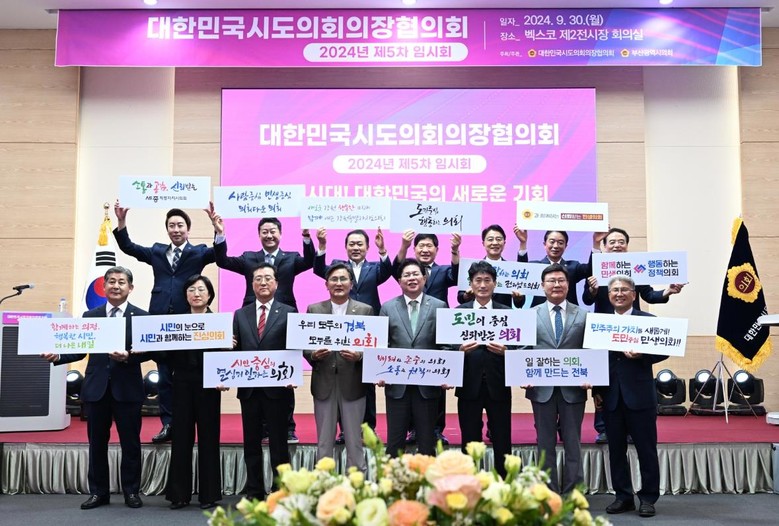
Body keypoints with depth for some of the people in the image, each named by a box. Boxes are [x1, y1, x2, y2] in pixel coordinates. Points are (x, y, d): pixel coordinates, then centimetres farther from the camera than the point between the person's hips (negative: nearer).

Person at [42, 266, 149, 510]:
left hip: (127, 388, -3)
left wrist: (128, 356, -25)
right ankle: (98, 492, 22)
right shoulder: (90, 316, 9)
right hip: (96, 388, 3)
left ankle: (131, 491, 17)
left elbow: (148, 351, -7)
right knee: (97, 443, 10)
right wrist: (58, 356, -12)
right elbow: (81, 350, 5)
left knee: (130, 443, 5)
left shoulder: (141, 316, 0)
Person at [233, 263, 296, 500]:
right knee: (251, 443, 10)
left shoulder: (288, 313, 2)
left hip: (277, 387, -3)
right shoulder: (240, 315, 12)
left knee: (278, 443, 3)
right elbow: (235, 350, 8)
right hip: (248, 388, 3)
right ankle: (254, 492, 20)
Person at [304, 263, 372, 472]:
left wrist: (359, 355, -19)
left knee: (355, 442, 6)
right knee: (324, 443, 9)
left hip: (352, 383, -1)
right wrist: (313, 354, -15)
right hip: (324, 383, 1)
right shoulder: (313, 310, 8)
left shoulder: (365, 310, 3)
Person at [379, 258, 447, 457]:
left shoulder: (439, 306, 3)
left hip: (428, 383, -1)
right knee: (395, 441, 8)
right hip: (397, 383, 1)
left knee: (427, 440, 9)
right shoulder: (388, 308, 6)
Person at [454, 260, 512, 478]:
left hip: (498, 386, 0)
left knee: (502, 442, 6)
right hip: (469, 385, 0)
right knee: (469, 442, 8)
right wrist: (460, 349, -20)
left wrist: (505, 351, -19)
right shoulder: (458, 312, 5)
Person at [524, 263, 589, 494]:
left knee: (573, 442, 7)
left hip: (573, 387, 0)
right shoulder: (531, 315, 6)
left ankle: (573, 492, 15)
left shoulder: (583, 315, 6)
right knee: (545, 443, 7)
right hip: (542, 387, 0)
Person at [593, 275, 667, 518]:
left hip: (639, 395, -3)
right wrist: (596, 390, 2)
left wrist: (641, 355, -22)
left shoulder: (648, 320, 0)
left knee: (646, 449, 4)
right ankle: (623, 496, 21)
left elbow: (663, 351, -5)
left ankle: (648, 498, 15)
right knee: (616, 449, 9)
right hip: (611, 396, 3)